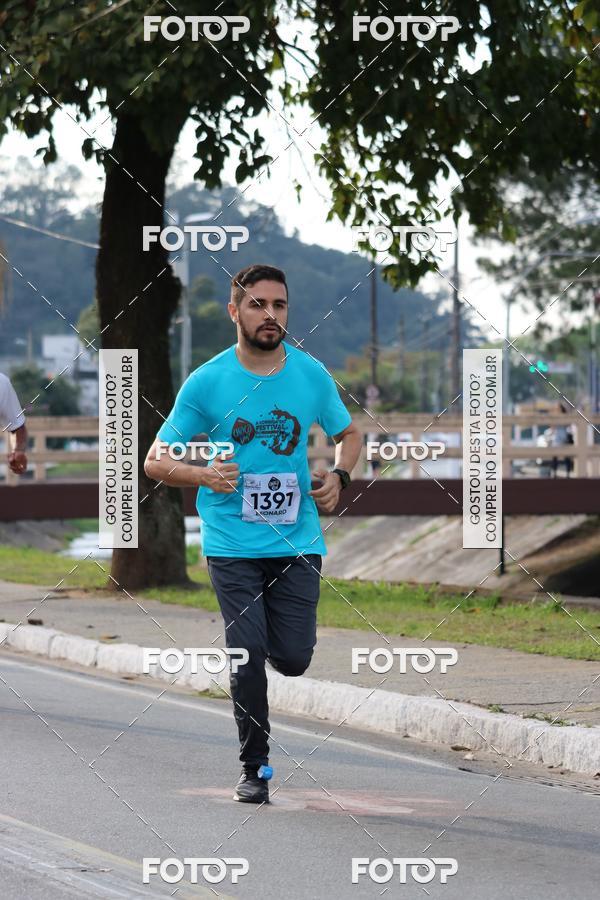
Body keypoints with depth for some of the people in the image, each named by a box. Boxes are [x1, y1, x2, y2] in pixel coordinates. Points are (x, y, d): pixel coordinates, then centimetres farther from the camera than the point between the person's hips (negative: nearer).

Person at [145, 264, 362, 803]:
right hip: (232, 544, -2)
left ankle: (274, 636, 33)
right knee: (249, 657, -9)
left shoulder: (311, 375, 2)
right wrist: (204, 475, -19)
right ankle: (255, 768, 8)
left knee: (293, 659, -5)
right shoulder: (207, 383, -5)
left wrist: (338, 477, -1)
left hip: (297, 541, 2)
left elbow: (349, 435, 20)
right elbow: (156, 461, 0)